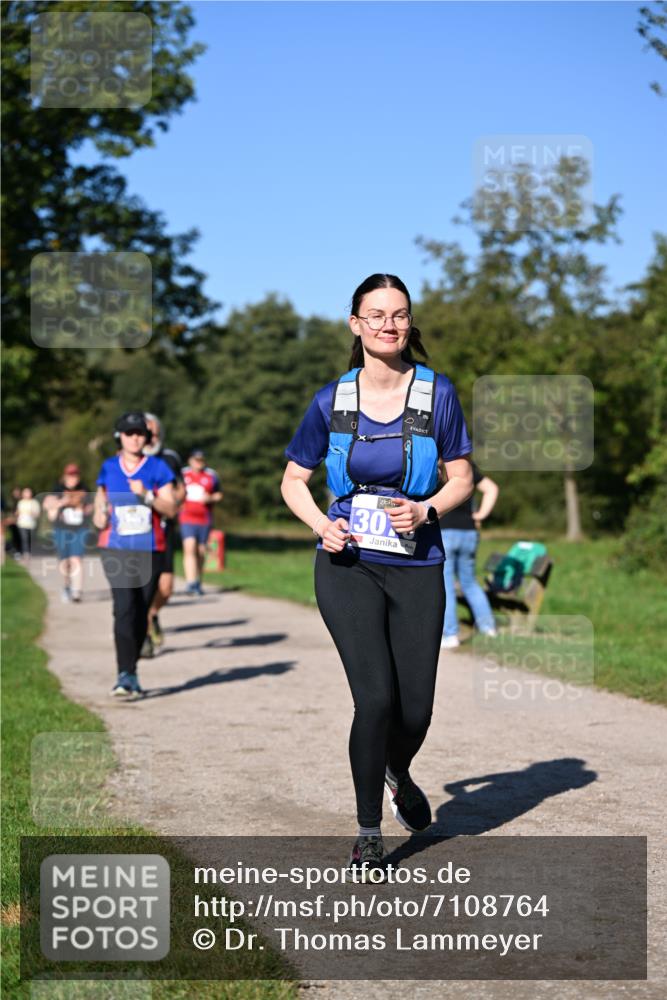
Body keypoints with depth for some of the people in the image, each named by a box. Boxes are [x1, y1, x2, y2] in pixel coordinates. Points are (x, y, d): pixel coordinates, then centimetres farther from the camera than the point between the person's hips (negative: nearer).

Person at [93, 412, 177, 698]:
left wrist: (147, 496, -17)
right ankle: (126, 675, -21)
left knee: (141, 612, 7)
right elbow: (99, 506, 17)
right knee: (124, 608, -16)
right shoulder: (108, 469, 8)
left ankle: (130, 673, 21)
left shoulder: (157, 468, 3)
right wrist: (99, 516, -5)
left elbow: (170, 509, -1)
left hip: (149, 550, 1)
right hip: (115, 549, -1)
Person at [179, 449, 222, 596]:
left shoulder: (211, 475, 5)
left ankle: (198, 583, 23)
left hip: (205, 519, 1)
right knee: (189, 548, -17)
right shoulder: (183, 474, 6)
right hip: (187, 518, -1)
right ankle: (190, 582, -23)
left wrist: (210, 498, -9)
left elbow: (219, 494, 11)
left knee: (201, 551, 7)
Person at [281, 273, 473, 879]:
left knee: (416, 708, 1)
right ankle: (369, 834, 6)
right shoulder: (332, 401, 2)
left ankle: (398, 774, 39)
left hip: (417, 567, 1)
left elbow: (462, 478, 6)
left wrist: (426, 510, -13)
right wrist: (322, 525, -7)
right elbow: (294, 480, 11)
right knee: (376, 697, -14)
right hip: (349, 565, -1)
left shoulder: (437, 393, 1)